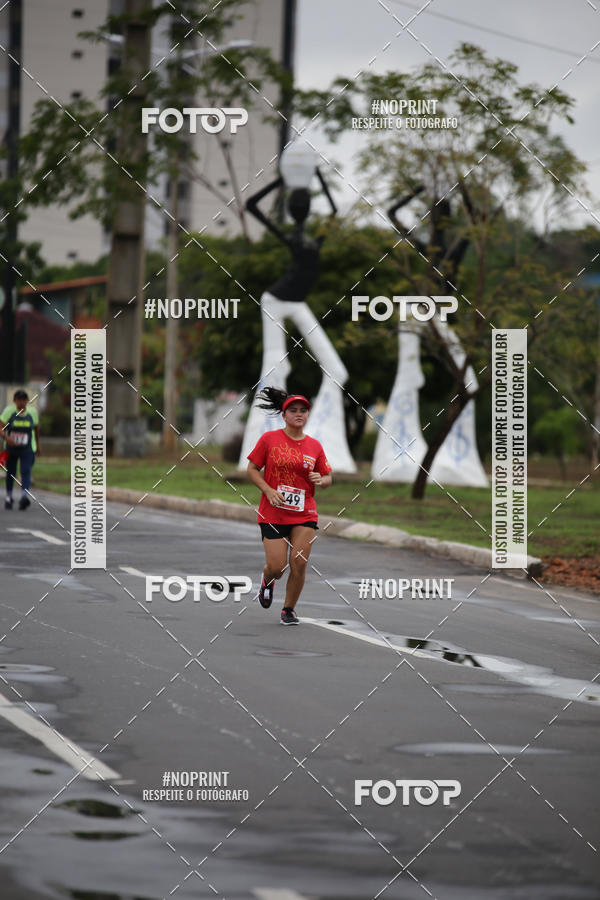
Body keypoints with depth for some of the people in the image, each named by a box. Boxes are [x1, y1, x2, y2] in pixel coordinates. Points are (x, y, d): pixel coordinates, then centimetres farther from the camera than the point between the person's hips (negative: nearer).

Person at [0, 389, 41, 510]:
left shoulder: (33, 412, -3)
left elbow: (36, 428, 13)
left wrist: (38, 444, 22)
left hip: (27, 449, 0)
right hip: (11, 448, 0)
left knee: (26, 472, -18)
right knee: (10, 473, 12)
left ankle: (24, 496, -32)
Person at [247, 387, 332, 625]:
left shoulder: (315, 446, 6)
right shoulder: (269, 439, -2)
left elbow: (328, 478, 14)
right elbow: (252, 469, 1)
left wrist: (321, 480, -9)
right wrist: (269, 491, -12)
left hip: (305, 514, 2)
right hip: (273, 513, -2)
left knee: (299, 563, -9)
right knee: (277, 567, -5)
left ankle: (289, 610, 10)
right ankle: (267, 579, 33)